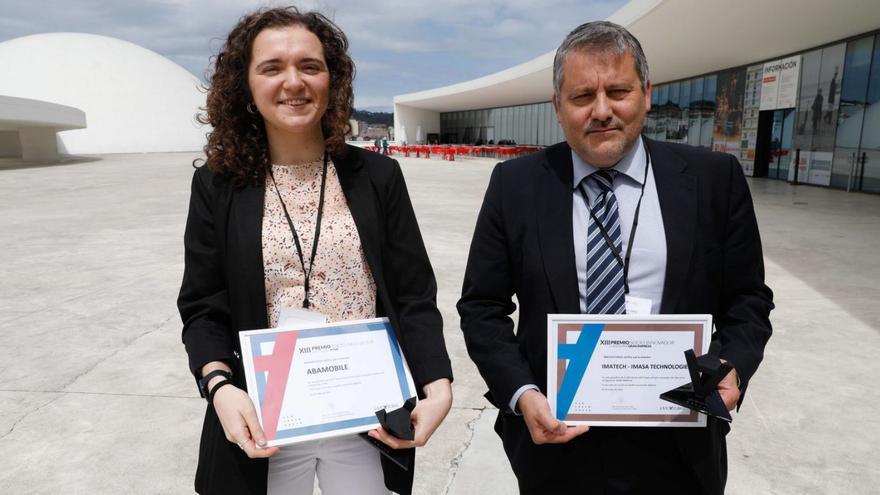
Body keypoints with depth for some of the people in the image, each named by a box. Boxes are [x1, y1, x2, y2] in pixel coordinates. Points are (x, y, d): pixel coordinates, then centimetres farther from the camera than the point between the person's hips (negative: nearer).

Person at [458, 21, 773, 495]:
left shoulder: (714, 179, -3)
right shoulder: (515, 185, -5)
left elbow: (747, 299, 4)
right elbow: (481, 307, -2)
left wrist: (732, 367, -14)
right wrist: (522, 394, -15)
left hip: (676, 444, 1)